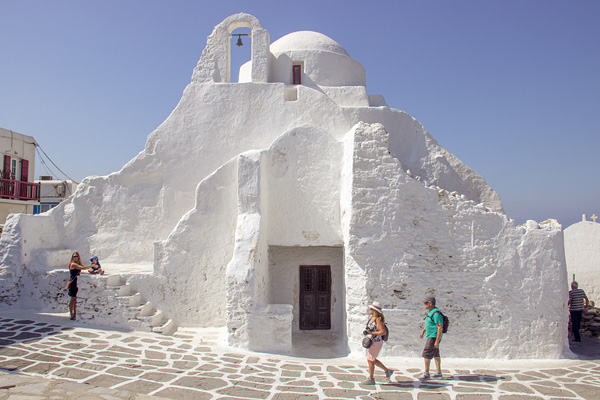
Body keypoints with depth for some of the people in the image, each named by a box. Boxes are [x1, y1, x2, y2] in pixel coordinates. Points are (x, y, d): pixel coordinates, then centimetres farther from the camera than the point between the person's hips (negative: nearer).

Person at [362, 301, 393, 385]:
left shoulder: (378, 319, -21)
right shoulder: (372, 317, 7)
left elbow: (383, 332, -25)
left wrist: (371, 333, -25)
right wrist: (366, 332, 1)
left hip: (377, 342, -10)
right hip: (373, 341, 10)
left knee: (370, 360, 0)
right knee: (373, 360, 18)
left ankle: (371, 379, 13)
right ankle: (387, 371, 30)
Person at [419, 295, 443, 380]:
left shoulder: (436, 313, -23)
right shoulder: (431, 311, 9)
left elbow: (440, 328, -25)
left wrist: (437, 341, -25)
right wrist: (423, 331, 24)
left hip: (434, 337, -10)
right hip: (430, 336, 10)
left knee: (426, 354, -8)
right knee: (435, 354, 14)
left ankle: (426, 373, -2)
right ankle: (438, 372, 21)